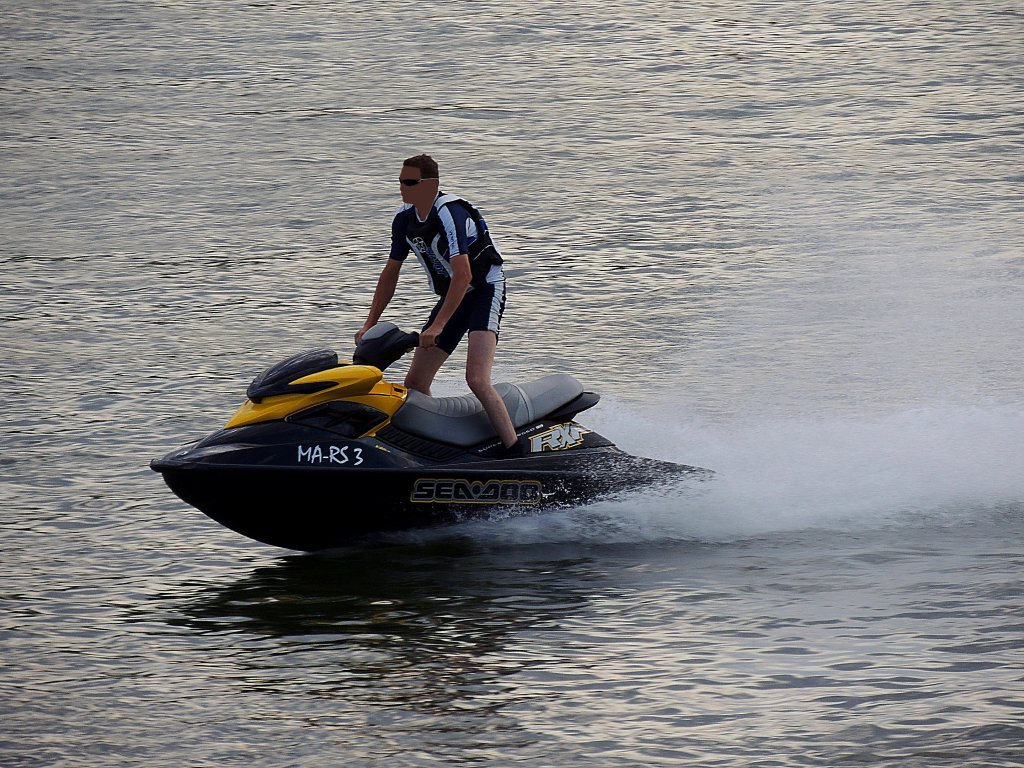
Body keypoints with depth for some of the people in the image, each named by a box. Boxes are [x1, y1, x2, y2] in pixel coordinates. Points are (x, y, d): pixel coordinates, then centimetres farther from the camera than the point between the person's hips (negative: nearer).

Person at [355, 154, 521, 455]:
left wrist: (438, 326, -36)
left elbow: (463, 275, -31)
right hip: (452, 295, 9)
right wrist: (369, 324, 6)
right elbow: (390, 274, 11)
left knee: (477, 380, -27)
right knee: (415, 383, 5)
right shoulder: (404, 218, 1)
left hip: (485, 289, -9)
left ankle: (517, 455, -30)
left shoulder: (450, 213, -24)